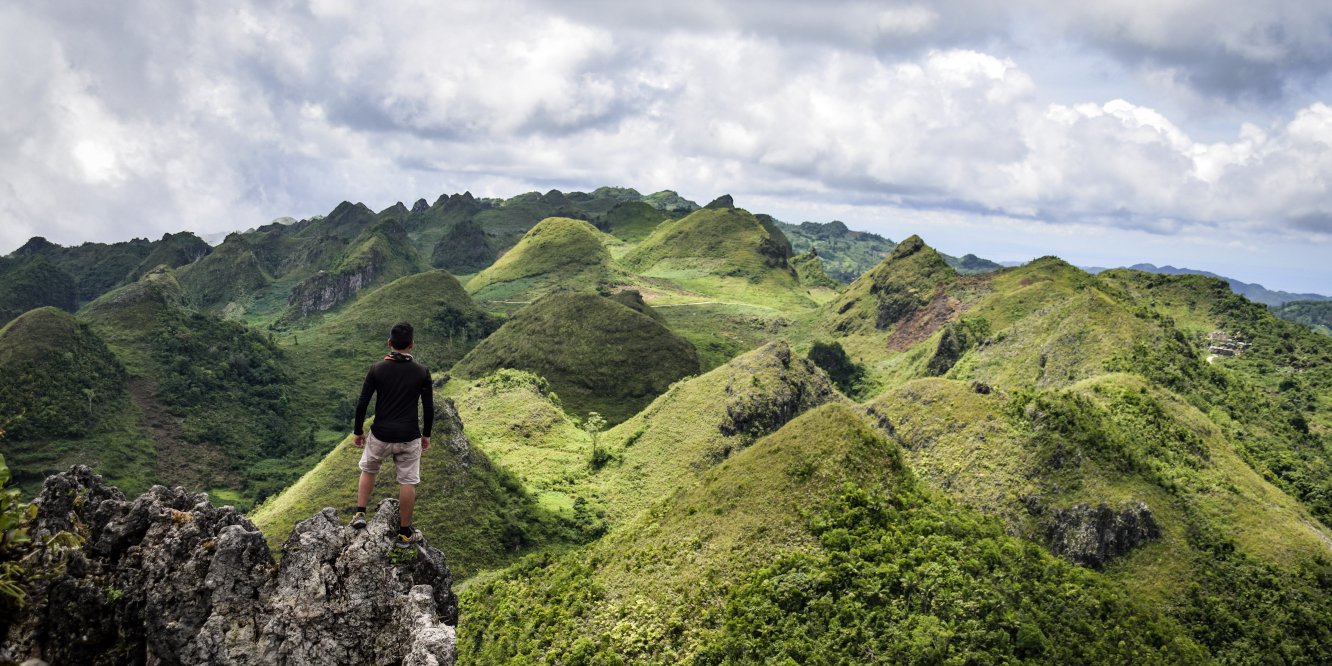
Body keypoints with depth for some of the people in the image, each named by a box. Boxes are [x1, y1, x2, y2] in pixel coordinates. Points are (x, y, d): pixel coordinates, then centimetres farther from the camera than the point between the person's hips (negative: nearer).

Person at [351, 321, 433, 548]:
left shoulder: (377, 369, -7)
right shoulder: (421, 372, -7)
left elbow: (362, 403, -5)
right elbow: (429, 408, -2)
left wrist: (358, 432, 9)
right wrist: (426, 434, 12)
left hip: (380, 436, 1)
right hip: (409, 438, -1)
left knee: (368, 470, 28)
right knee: (407, 483, 9)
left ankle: (360, 514, 25)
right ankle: (405, 534, 15)